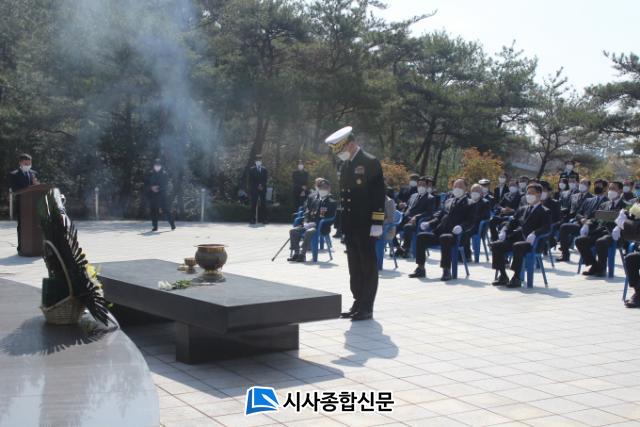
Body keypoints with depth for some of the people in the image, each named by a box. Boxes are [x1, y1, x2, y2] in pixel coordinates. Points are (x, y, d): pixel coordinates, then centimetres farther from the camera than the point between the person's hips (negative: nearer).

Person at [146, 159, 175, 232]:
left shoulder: (164, 174, 2)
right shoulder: (151, 174, 10)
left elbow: (166, 185, -3)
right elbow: (147, 185, 9)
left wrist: (158, 188, -16)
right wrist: (152, 188, -10)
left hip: (162, 195, -3)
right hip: (153, 196, 3)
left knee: (166, 210, -7)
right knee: (153, 211, 2)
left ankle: (172, 225, -2)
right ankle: (155, 226, 9)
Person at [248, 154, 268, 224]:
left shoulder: (264, 169, 13)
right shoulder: (252, 169, 7)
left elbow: (265, 179, 8)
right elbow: (251, 180, 1)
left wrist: (262, 186, -8)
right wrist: (257, 186, -9)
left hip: (263, 189, 2)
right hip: (254, 189, -2)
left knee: (263, 204, -1)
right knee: (254, 205, -6)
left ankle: (263, 219, 0)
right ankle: (253, 219, -6)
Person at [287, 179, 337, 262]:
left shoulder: (332, 202, -1)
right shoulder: (313, 200, 16)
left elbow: (329, 217, -10)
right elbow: (307, 212, 15)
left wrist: (315, 223, -18)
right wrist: (306, 222, -7)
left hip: (321, 227, -6)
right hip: (309, 224, 6)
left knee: (309, 232, -37)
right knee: (293, 230, -14)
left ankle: (302, 254, -31)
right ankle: (296, 253, -10)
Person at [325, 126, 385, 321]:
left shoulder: (370, 163, -10)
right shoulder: (345, 165, 14)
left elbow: (379, 194, -13)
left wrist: (377, 224, -17)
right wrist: (343, 223, 14)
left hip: (366, 226, -8)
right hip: (350, 226, 8)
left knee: (368, 267, 0)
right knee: (354, 267, 12)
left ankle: (367, 307, 5)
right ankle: (358, 303, 20)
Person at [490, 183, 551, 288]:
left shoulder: (544, 212, 9)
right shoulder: (521, 210, 28)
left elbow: (546, 228, -8)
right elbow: (511, 223, 23)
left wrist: (534, 234, -28)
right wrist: (504, 231, 0)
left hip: (530, 241, -6)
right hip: (516, 238, 6)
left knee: (518, 246, -38)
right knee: (495, 245, -18)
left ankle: (516, 278, -32)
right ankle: (503, 276, -13)